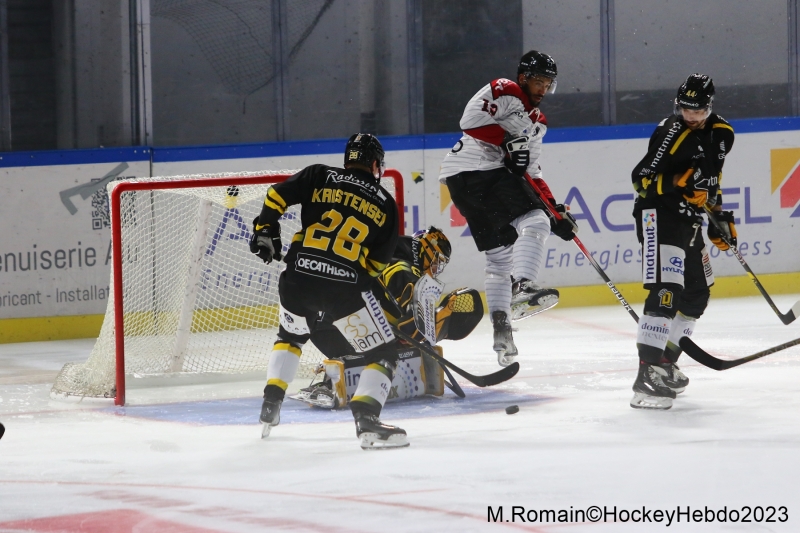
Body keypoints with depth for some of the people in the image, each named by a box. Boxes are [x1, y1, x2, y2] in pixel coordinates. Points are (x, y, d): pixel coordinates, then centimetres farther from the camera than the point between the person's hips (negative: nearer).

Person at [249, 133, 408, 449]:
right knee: (383, 353, 7)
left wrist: (265, 230, 22)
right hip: (346, 287, -3)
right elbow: (378, 263, 12)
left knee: (290, 337, 33)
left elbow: (277, 197, 5)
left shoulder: (319, 177, 10)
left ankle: (269, 410, 28)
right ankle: (366, 420, -13)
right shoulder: (385, 204, 10)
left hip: (298, 280, 3)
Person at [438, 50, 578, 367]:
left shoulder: (537, 122, 26)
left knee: (500, 254, 11)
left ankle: (501, 328, 12)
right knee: (533, 222, -22)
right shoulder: (504, 92, -1)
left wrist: (555, 209, 16)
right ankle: (522, 288, -40)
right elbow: (471, 120, -15)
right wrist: (508, 140, -18)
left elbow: (531, 173, 26)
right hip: (473, 170, -10)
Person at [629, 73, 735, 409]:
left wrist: (720, 217, 20)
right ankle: (647, 374, -28)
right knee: (667, 290, -21)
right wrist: (681, 182, -32)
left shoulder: (720, 134, 9)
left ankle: (665, 361, 27)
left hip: (687, 219, 9)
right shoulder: (672, 133, -16)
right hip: (658, 215, -9)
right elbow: (642, 178, -20)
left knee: (697, 293, 16)